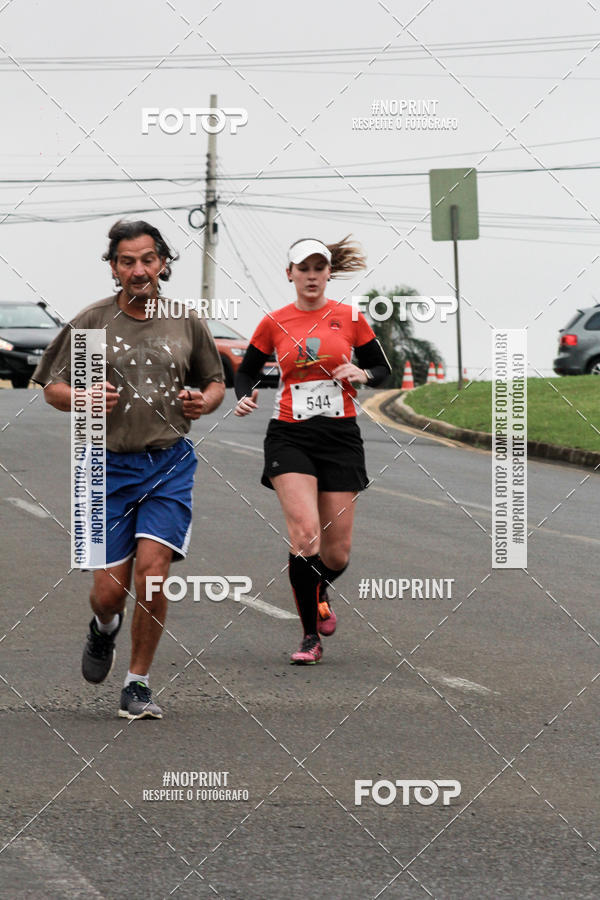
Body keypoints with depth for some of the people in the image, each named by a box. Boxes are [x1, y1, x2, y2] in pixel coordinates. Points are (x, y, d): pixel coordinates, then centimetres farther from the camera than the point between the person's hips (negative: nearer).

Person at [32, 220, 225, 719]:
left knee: (152, 571, -14)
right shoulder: (90, 323, -1)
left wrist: (205, 402, -4)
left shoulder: (187, 322, 5)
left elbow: (216, 381, 19)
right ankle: (104, 629, 37)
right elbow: (52, 387, 5)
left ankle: (138, 683, 2)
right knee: (110, 589, -2)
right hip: (109, 466, -1)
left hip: (170, 463, 1)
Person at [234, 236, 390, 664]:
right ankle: (311, 637, -9)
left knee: (337, 553, 0)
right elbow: (246, 371, 15)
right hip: (290, 436, -1)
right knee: (305, 532, -20)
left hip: (340, 436, 1)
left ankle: (319, 592, 38)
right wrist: (245, 397, -7)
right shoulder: (274, 323, 4)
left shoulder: (350, 318, 4)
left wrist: (361, 374, -9)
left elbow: (383, 368, 13)